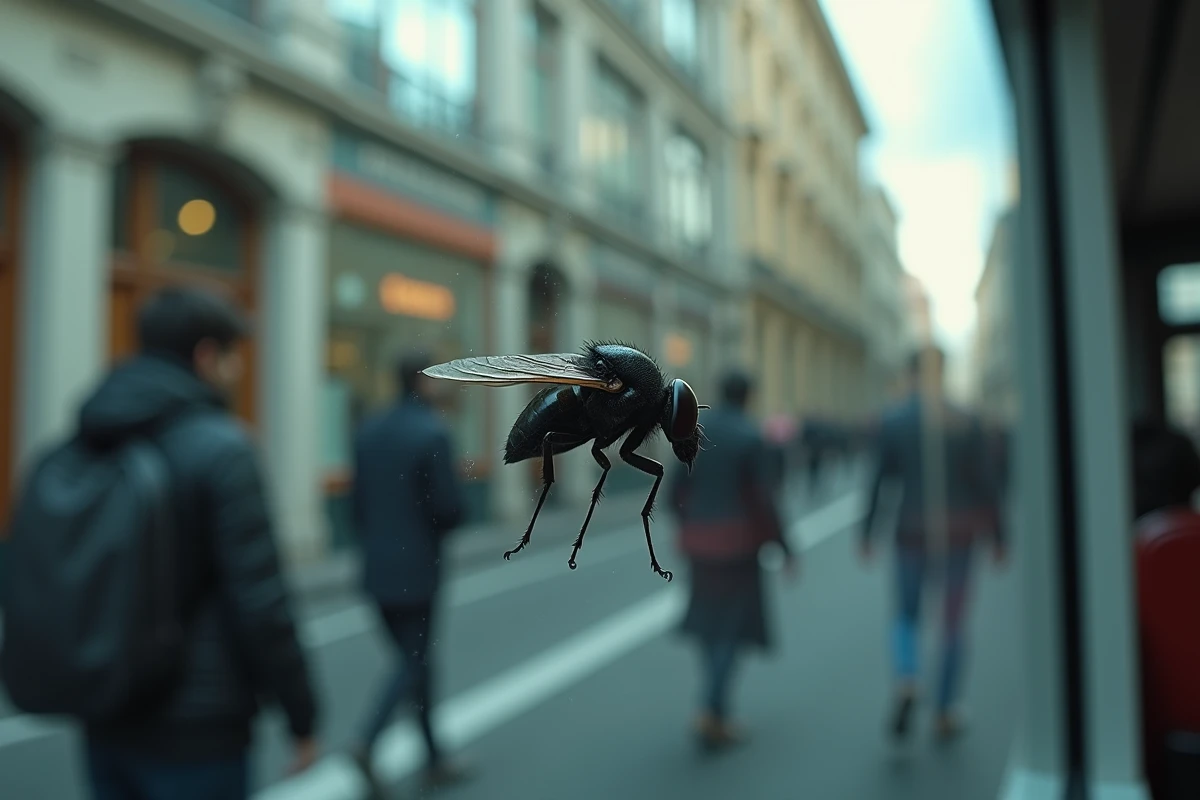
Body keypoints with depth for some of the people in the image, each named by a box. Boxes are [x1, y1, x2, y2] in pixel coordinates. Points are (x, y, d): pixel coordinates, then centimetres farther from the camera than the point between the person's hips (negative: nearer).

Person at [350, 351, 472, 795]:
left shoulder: (369, 430, 5)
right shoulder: (433, 433, -15)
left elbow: (358, 503, 7)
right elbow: (450, 509, -17)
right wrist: (437, 526, 5)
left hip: (377, 570, 7)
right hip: (416, 570, -6)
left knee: (415, 659, 16)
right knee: (412, 664, 7)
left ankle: (434, 760, 25)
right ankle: (367, 741, -9)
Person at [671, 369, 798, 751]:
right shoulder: (751, 437, -11)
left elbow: (677, 486, 4)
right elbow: (763, 499, -14)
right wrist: (784, 548, -6)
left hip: (700, 538, 5)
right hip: (738, 540, -5)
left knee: (708, 618, 19)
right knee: (733, 625, 4)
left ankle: (716, 707, 26)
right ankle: (712, 715, -3)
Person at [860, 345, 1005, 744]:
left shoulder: (892, 420, -5)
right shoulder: (966, 422, -3)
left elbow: (878, 480, -6)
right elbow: (986, 482, -3)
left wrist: (867, 532, 1)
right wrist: (998, 536, 6)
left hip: (913, 533, 0)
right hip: (958, 533, 1)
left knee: (906, 615, 16)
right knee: (953, 623, 14)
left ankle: (905, 684, -10)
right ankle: (945, 713, 21)